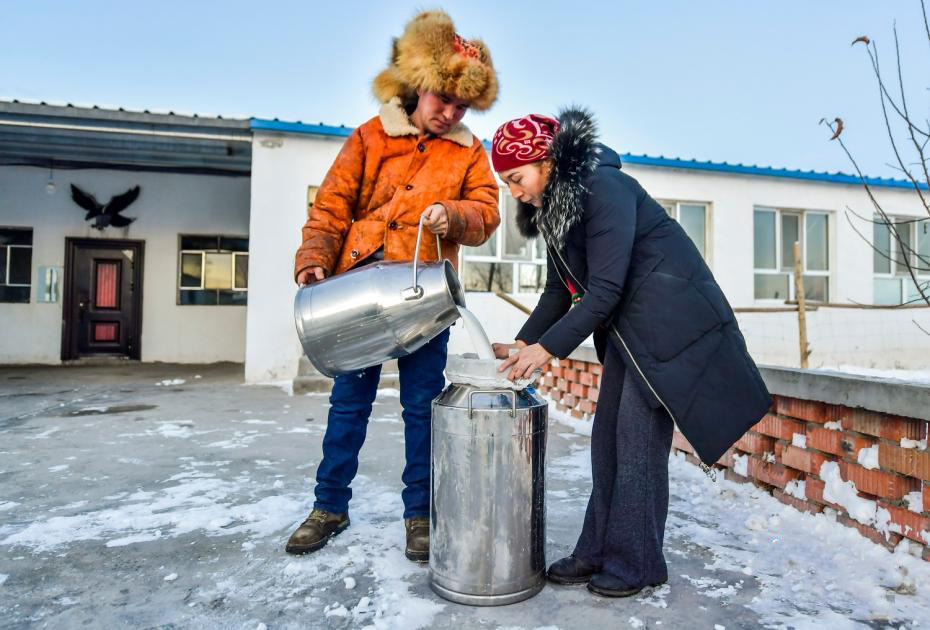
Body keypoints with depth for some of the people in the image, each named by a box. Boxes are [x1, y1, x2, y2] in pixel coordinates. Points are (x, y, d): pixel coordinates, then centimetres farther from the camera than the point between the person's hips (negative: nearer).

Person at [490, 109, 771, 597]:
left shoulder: (603, 187, -20)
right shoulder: (552, 207, 8)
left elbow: (606, 288, -24)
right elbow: (560, 290, 12)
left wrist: (549, 347, -22)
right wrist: (522, 343, 3)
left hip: (669, 318, -9)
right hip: (627, 327, 9)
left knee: (639, 437, -8)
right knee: (608, 436, 7)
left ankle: (637, 563, 6)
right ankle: (599, 551, 17)